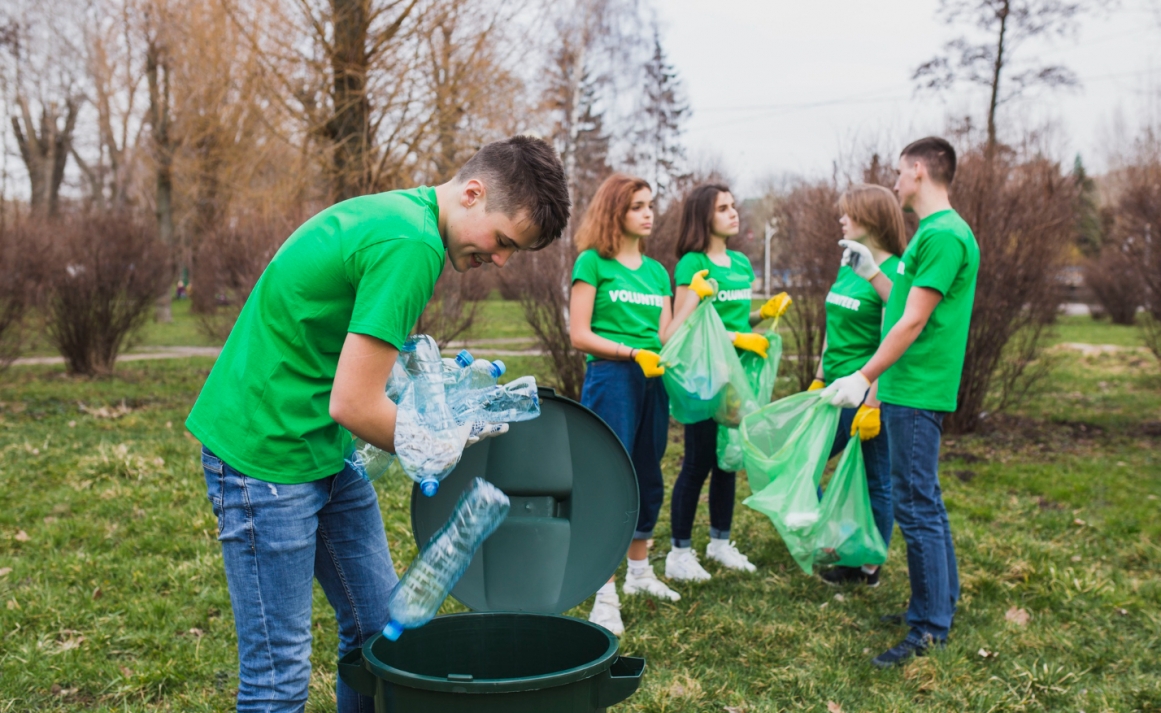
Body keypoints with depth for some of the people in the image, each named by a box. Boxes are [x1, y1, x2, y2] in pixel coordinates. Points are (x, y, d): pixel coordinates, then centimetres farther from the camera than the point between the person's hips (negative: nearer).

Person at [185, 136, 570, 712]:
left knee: (381, 628, 14)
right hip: (265, 452, -10)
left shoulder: (398, 211, 8)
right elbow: (353, 406, -25)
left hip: (326, 450, 10)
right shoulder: (412, 246, -23)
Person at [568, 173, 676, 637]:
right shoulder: (593, 263, -2)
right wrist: (632, 352, -16)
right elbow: (579, 336, -8)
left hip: (653, 382, 7)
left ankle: (639, 571, 30)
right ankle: (604, 594, -3)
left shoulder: (657, 271, 16)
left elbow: (667, 337, 11)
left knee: (648, 479, 14)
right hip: (609, 378, -6)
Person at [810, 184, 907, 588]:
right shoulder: (847, 267, 13)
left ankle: (868, 565, 16)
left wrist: (872, 404, -20)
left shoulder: (892, 273, -14)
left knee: (875, 480, 3)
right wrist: (818, 381, 19)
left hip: (866, 392, -9)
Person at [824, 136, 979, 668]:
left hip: (916, 392, -10)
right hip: (911, 390, 10)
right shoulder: (933, 232, 16)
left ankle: (930, 628, 2)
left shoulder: (943, 234, -16)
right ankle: (942, 600, 30)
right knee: (923, 500, 17)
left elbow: (913, 321, -20)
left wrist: (865, 377, -19)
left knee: (915, 505, -6)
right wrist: (871, 273, 24)